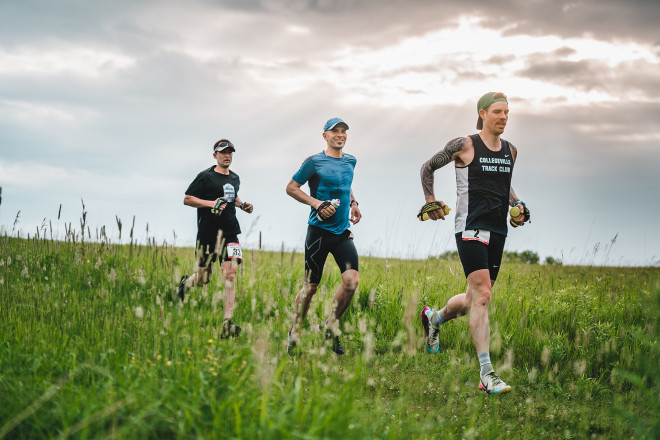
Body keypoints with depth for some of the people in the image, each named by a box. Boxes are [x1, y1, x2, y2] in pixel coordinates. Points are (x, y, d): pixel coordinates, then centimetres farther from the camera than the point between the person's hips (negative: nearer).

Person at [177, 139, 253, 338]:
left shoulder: (235, 178, 15)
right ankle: (184, 283, 43)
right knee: (204, 279, 5)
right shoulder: (205, 176, -4)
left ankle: (227, 324, -15)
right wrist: (211, 203, -17)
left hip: (229, 233, 4)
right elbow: (187, 199, -5)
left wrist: (242, 205, 15)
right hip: (207, 234, -4)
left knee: (230, 275, -12)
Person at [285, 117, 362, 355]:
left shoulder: (350, 161, 13)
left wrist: (353, 203, 14)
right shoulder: (314, 162, -5)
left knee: (351, 280, -12)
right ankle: (295, 333, 18)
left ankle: (330, 326, 8)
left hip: (343, 232, 5)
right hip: (319, 230, -5)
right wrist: (317, 204, -12)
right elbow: (291, 188, -1)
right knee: (310, 286, 0)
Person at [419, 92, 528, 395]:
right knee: (482, 295, -17)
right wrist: (430, 200, 0)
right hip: (471, 228, -7)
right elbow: (428, 167, 7)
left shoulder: (510, 151, 13)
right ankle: (486, 375, -17)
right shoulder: (464, 146, -5)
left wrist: (517, 205, 16)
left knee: (474, 299, 13)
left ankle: (434, 318, 45)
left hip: (497, 231, 7)